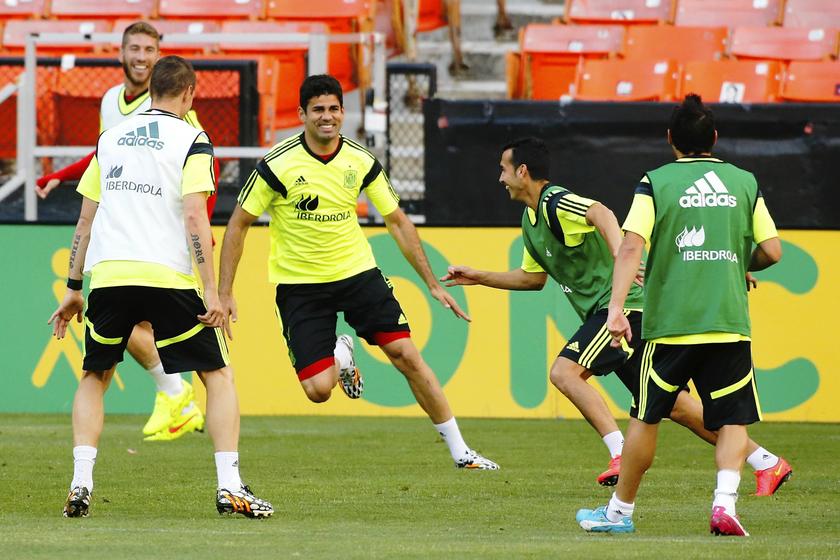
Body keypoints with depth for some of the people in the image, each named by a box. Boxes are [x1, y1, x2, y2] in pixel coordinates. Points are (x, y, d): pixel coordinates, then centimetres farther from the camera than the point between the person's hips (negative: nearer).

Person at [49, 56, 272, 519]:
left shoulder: (110, 139, 15)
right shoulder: (191, 141, 1)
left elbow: (85, 219, 16)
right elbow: (193, 217, -9)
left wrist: (73, 289, 21)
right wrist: (211, 291, -9)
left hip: (107, 273, 4)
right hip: (167, 275, -4)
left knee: (94, 378, 20)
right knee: (219, 376, 8)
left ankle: (80, 482, 4)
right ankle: (229, 487, -2)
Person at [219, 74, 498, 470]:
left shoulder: (361, 162, -5)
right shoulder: (278, 164, -16)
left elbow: (397, 221, 6)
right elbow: (238, 224, -7)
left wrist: (432, 283, 5)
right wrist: (224, 293, -11)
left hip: (357, 271, 3)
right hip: (299, 285, -3)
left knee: (405, 354, -9)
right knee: (318, 389, -14)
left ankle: (460, 451, 4)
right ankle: (339, 357, 25)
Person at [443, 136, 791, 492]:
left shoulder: (555, 202, -14)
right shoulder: (531, 219, 17)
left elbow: (601, 214, -35)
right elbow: (534, 277, 30)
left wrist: (620, 255, -51)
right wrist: (479, 278, 27)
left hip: (622, 304, -10)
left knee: (564, 371, -22)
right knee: (671, 404, 7)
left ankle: (622, 454, -26)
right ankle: (765, 462, 10)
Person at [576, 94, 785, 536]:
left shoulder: (656, 183, 0)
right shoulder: (744, 182, 6)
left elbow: (630, 247, -11)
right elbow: (771, 251, 6)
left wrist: (616, 307, -15)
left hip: (669, 324, -1)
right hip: (729, 325, 1)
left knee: (646, 418, 12)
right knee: (733, 420, 6)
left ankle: (620, 510, 22)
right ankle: (724, 503, -15)